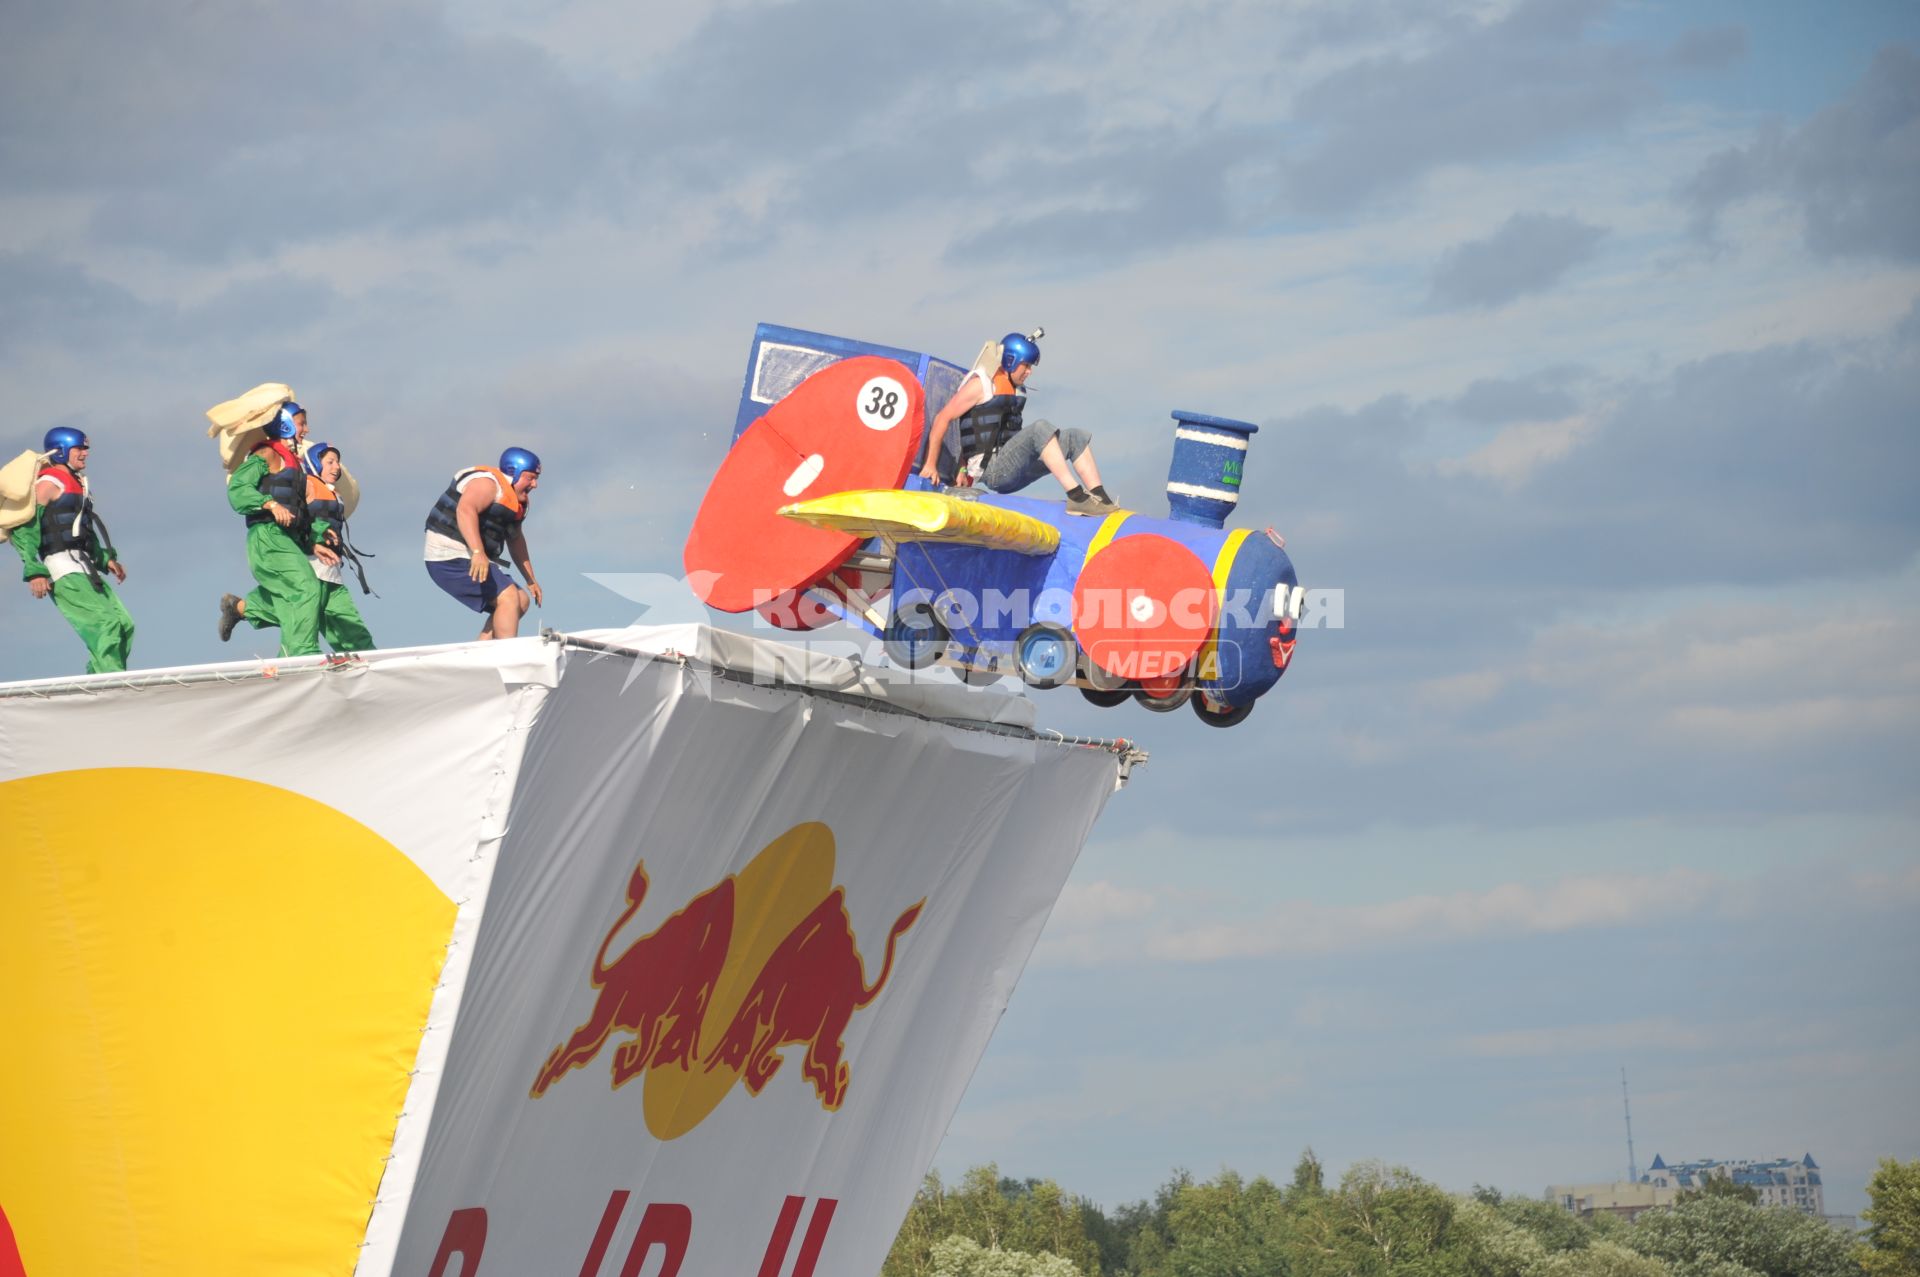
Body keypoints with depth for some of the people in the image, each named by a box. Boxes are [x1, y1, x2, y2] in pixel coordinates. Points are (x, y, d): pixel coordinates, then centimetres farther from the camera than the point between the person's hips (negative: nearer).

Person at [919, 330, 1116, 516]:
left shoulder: (1017, 391, 19)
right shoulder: (981, 384, -5)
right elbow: (943, 418, -7)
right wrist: (931, 465, -11)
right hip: (991, 472, -8)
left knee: (1077, 437, 1)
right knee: (1041, 429, -28)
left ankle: (1100, 497, -14)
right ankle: (1077, 498, -34)